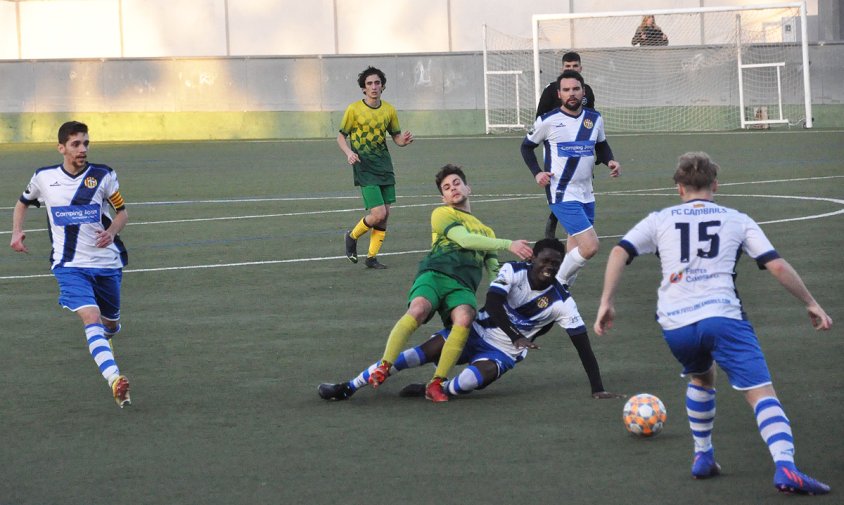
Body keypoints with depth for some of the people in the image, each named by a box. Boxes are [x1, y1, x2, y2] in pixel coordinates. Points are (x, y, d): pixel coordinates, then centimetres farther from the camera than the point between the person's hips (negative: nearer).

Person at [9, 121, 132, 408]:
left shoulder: (103, 176, -2)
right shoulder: (44, 178, 0)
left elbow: (122, 212, 8)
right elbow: (22, 203, 20)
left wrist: (112, 232, -12)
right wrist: (17, 232, 6)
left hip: (106, 262, 2)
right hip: (69, 265, -2)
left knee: (110, 322, 16)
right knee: (91, 317, -24)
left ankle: (109, 332, 58)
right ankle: (115, 382, -40)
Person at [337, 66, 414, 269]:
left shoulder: (389, 110, 5)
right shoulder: (354, 109, -7)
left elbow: (396, 136, 14)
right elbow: (341, 136, 0)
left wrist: (404, 140, -10)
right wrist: (349, 153, -20)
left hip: (384, 166, 5)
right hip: (364, 167, -5)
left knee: (385, 215, 3)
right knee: (378, 213, -15)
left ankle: (371, 257, 15)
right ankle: (352, 237, 13)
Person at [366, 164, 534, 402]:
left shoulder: (486, 231, 36)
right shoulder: (442, 214, 20)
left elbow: (494, 269, 31)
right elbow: (464, 239, 2)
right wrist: (507, 244, -2)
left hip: (463, 286, 3)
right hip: (435, 273, -3)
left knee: (464, 319, -32)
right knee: (418, 310, -35)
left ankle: (436, 384, -32)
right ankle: (384, 367, -33)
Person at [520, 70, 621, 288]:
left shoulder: (595, 119, 7)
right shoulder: (548, 121, -6)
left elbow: (602, 146, 23)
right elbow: (527, 146, 8)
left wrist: (611, 161, 2)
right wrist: (537, 173, -6)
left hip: (586, 195, 6)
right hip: (562, 195, -6)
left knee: (576, 251, 10)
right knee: (589, 247, -19)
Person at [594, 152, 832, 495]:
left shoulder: (660, 220, 19)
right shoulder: (737, 221, 15)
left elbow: (620, 253, 6)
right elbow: (777, 266, 9)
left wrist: (607, 303, 8)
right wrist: (811, 305, 18)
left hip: (675, 325, 3)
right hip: (722, 316, -3)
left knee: (701, 377, 34)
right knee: (762, 394, -9)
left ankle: (702, 457, 32)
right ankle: (785, 468, -30)